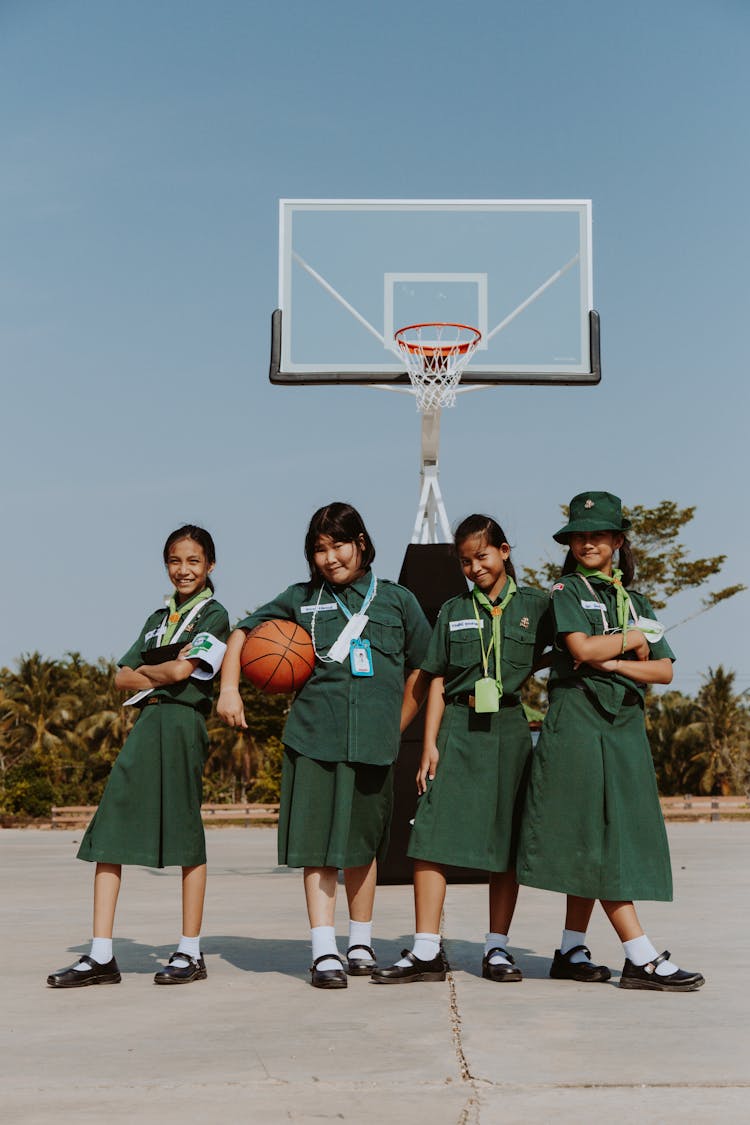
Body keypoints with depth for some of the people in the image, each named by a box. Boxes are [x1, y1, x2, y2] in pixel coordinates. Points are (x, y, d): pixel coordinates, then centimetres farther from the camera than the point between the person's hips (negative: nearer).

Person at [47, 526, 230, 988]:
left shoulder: (214, 615, 3)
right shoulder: (158, 619, 23)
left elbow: (184, 669, -11)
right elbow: (122, 677, 14)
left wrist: (145, 673, 6)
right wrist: (164, 671, -2)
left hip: (183, 723, -6)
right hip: (146, 725, 6)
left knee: (186, 834, -1)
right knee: (110, 831, -2)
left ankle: (191, 952, 8)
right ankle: (101, 956, -1)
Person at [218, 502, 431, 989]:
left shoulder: (397, 599, 9)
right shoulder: (301, 599, 10)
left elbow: (421, 671, 14)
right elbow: (243, 633, 19)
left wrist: (395, 729, 9)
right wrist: (229, 688, 5)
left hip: (373, 743, 0)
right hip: (314, 737, 0)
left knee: (363, 846, 10)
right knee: (318, 846, -4)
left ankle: (361, 944, 25)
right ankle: (324, 952, -1)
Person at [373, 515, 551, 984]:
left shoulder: (536, 605, 7)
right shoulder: (453, 611, 11)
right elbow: (438, 683, 9)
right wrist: (430, 745, 1)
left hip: (510, 730, -1)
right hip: (458, 730, 1)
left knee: (508, 840, 3)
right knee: (432, 835, -9)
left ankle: (498, 949, 13)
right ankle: (427, 952, -6)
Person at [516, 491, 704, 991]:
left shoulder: (637, 602, 19)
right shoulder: (566, 593, 4)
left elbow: (664, 670, 7)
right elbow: (582, 648, -14)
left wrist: (614, 663, -8)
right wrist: (632, 640, 0)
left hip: (626, 725, 6)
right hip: (578, 721, -6)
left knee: (596, 845, 5)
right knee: (597, 842, -8)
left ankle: (572, 951, 13)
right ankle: (642, 958, -9)